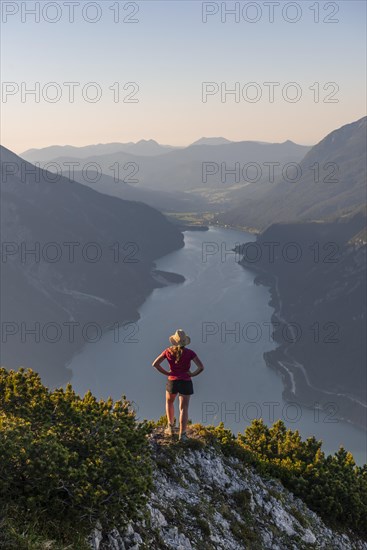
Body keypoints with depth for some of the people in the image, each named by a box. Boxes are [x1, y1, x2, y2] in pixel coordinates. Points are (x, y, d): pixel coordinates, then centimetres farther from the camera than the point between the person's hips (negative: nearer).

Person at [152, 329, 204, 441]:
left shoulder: (168, 351, -8)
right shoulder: (189, 353, -12)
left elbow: (155, 364, -8)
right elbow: (201, 367, -19)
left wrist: (166, 373, -2)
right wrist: (192, 374, -4)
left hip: (172, 381, 1)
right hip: (186, 382, -1)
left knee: (169, 402, 28)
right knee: (184, 408, 2)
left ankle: (171, 427, 29)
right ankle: (182, 434, -6)